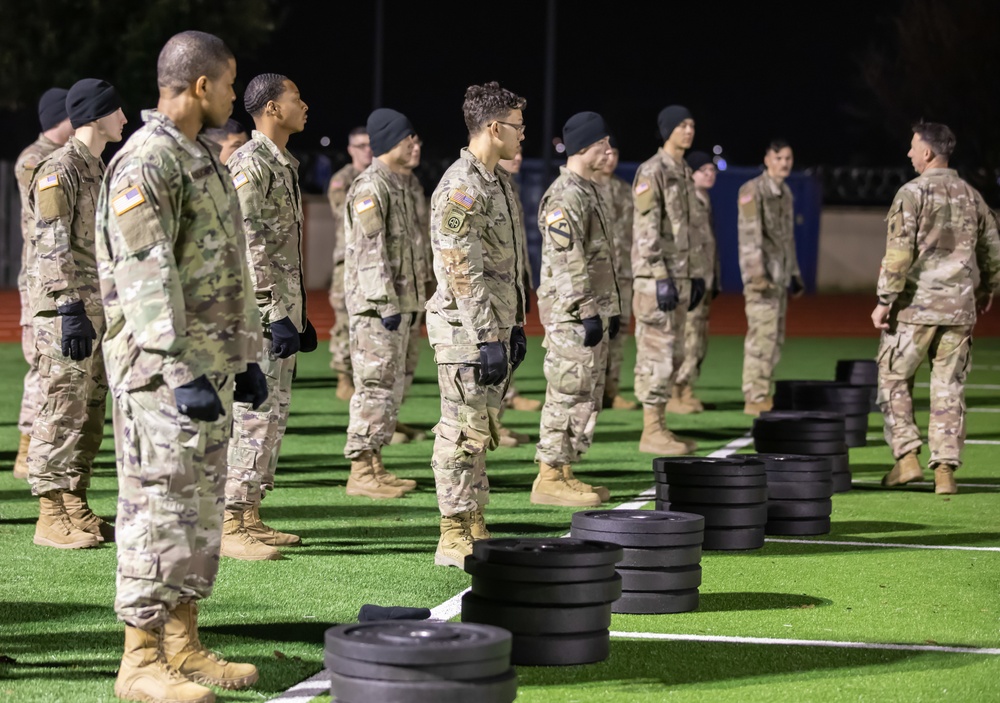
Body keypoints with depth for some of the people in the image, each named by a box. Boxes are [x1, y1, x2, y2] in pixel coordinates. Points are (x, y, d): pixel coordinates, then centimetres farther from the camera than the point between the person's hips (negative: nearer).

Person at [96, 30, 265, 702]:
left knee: (202, 508, 12)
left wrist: (245, 356, 21)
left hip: (210, 365, 10)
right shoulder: (144, 165, -15)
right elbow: (146, 279, -21)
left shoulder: (206, 159, 16)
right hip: (160, 369, -10)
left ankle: (183, 645, 19)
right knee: (160, 508, -7)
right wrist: (182, 375, -25)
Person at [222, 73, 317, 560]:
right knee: (254, 411, -11)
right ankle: (231, 526, -10)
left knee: (275, 410, 12)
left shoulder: (285, 164, 17)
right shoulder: (249, 164, -13)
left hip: (282, 308, 10)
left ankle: (250, 516, 18)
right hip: (257, 308, -10)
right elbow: (249, 248, -19)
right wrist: (274, 315, -23)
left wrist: (299, 315, 22)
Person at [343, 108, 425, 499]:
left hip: (399, 302, 10)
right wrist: (386, 303, -23)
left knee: (392, 385, 13)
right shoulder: (370, 188, -14)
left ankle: (374, 464, 19)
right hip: (376, 305, -10)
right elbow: (371, 252, -20)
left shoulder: (397, 185, 18)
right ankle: (361, 472, -6)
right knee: (375, 385, -9)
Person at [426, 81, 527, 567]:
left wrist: (514, 327, 21)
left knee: (482, 431, 14)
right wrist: (486, 340, -23)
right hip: (466, 330, -10)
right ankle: (453, 538, -1)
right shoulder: (460, 188, -17)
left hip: (495, 327, 10)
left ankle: (475, 528, 21)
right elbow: (463, 273, -21)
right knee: (463, 432, -5)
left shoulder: (500, 182, 15)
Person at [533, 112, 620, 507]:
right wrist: (587, 312, -22)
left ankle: (565, 473, 17)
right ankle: (550, 478, -5)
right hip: (572, 313, -10)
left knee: (588, 395, 12)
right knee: (569, 393, -8)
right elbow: (568, 262, -20)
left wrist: (611, 309, 22)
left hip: (591, 311, 10)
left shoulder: (588, 192, 18)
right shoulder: (565, 197, -15)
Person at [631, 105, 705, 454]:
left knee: (673, 353, 10)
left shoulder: (683, 173, 17)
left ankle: (660, 426, 15)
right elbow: (646, 229, -17)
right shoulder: (652, 172, -11)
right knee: (657, 350, -9)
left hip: (680, 275, 9)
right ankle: (651, 431, -7)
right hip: (657, 277, -9)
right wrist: (660, 278, -21)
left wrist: (695, 274, 18)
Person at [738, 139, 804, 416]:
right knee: (762, 333, -12)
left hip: (781, 273, 9)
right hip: (762, 272, -9)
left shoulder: (785, 193, 18)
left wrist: (794, 273, 22)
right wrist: (757, 273, -21)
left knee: (776, 336, 10)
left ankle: (764, 393, 16)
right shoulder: (753, 190, -8)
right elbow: (750, 233, -15)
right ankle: (754, 398, -10)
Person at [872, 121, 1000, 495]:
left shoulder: (913, 193, -8)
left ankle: (907, 457, 0)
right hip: (959, 308, 5)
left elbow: (899, 253, -15)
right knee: (949, 388, 7)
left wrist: (884, 301, -10)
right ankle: (945, 470, 3)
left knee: (894, 379, 9)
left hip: (915, 307, -5)